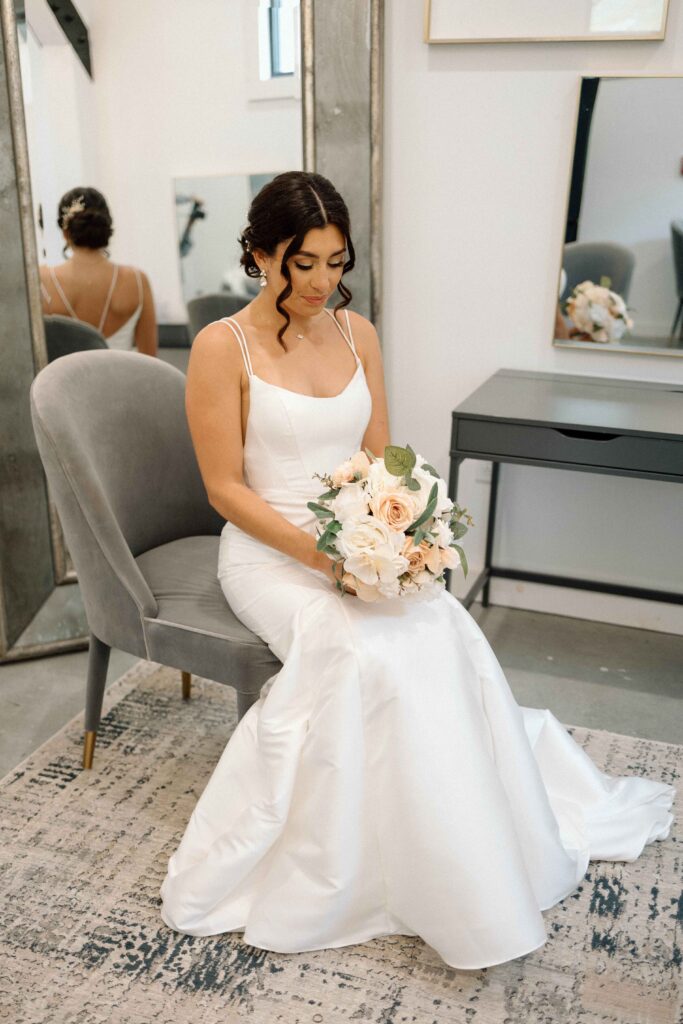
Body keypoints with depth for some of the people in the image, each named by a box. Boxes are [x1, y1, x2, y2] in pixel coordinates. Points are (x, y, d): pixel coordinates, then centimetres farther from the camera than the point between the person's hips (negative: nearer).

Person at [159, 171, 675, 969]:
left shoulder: (358, 334, 7)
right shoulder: (223, 348, -8)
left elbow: (379, 459, 10)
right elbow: (225, 489, -9)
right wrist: (317, 552, -20)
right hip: (268, 552, -4)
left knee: (447, 636, -21)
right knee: (367, 652, -30)